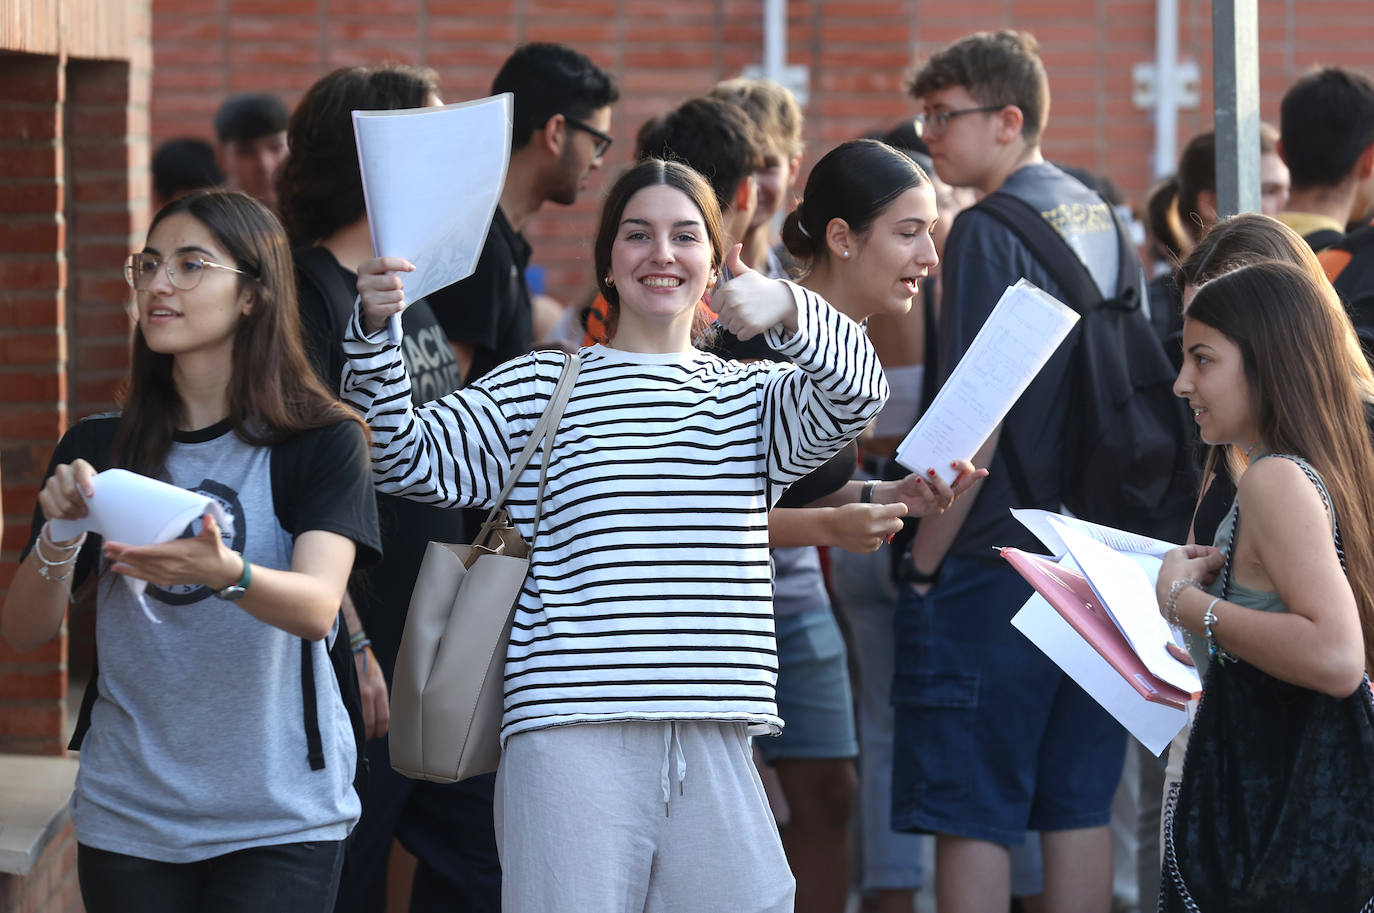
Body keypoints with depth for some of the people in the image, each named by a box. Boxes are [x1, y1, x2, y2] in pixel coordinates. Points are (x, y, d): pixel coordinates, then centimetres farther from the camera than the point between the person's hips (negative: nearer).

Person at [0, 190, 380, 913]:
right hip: (126, 818, 3)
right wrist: (60, 538, -18)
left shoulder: (322, 440, -5)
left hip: (278, 822, -3)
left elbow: (316, 608, -20)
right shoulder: (96, 447, 6)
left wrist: (224, 573, -41)